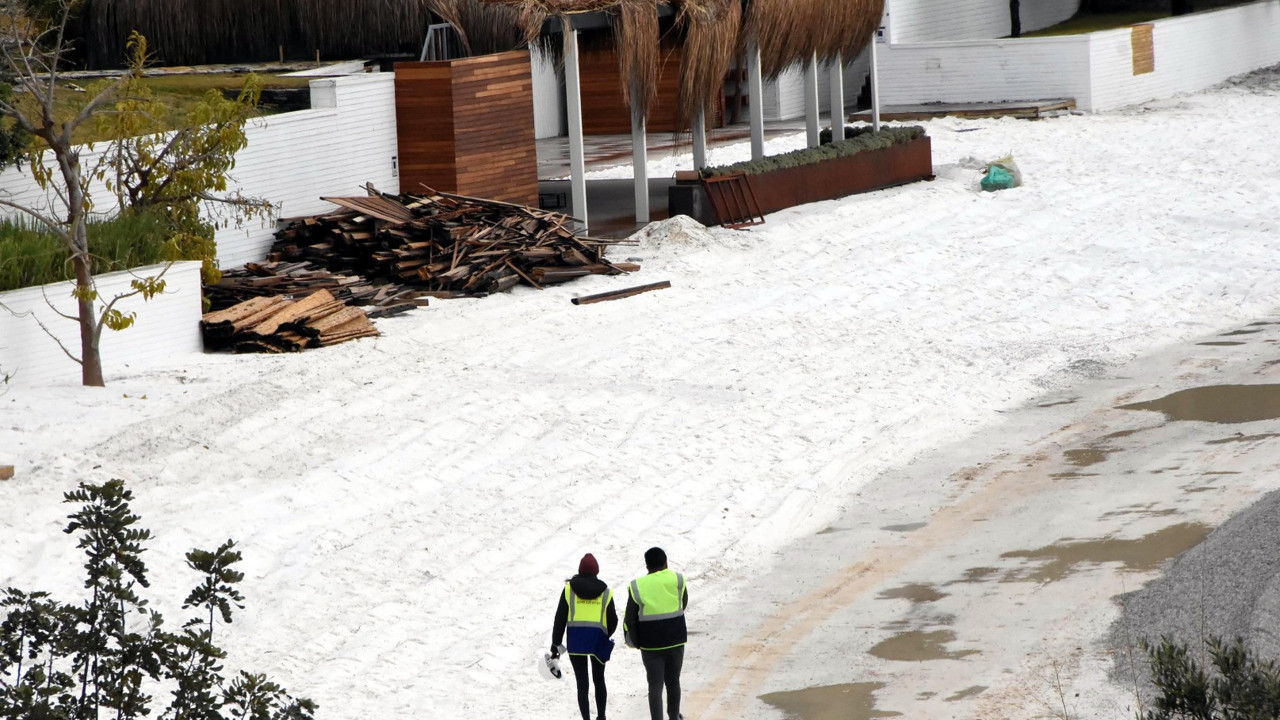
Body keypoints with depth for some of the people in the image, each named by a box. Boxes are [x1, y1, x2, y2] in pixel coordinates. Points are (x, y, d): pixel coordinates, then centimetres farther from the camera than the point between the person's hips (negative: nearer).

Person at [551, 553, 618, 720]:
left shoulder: (569, 590, 0)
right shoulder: (605, 592, 2)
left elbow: (560, 619, -2)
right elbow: (612, 621, 4)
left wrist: (555, 644, 2)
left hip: (576, 642, -1)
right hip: (598, 642, 1)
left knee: (582, 684, 1)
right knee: (599, 681, 18)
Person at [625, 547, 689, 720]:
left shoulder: (637, 586, -8)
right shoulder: (678, 580, -6)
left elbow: (630, 619, -6)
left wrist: (636, 641, 8)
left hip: (651, 644, -1)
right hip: (675, 640, 1)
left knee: (655, 685, 2)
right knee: (673, 681, 18)